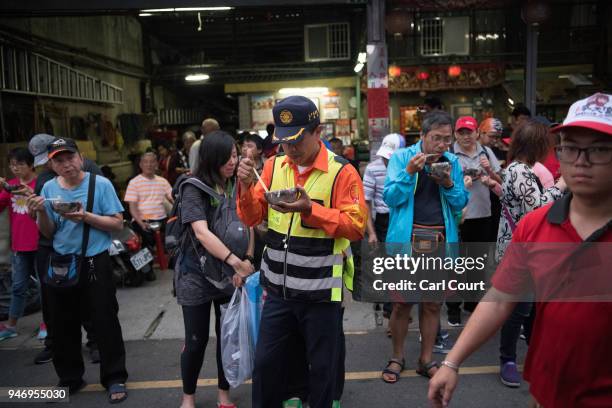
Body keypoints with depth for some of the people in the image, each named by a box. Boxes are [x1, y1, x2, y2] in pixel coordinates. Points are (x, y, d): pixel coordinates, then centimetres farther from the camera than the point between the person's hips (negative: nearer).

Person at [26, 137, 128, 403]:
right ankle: (69, 379, 31)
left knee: (105, 323, 0)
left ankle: (114, 379, 14)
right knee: (63, 325, 13)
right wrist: (41, 213, -12)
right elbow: (48, 234, 7)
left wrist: (86, 217, -22)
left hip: (94, 263, -4)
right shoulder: (49, 188, 4)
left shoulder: (100, 184, -8)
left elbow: (117, 224, -10)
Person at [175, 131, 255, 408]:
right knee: (196, 340, 6)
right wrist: (236, 262, -32)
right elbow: (201, 232, -23)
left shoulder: (238, 187, 2)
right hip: (197, 275, -3)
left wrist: (247, 261, -15)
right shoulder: (194, 188, -12)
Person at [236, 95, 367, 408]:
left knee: (322, 368, 12)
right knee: (265, 362, 15)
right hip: (278, 289, 4)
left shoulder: (341, 172, -11)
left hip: (321, 291, -4)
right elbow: (252, 219, 5)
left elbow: (357, 226, -16)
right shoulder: (274, 166, 4)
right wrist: (246, 187, -13)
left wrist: (310, 209, -27)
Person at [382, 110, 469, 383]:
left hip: (440, 239, 3)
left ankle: (426, 359, 25)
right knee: (402, 302, 4)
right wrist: (409, 172, -21)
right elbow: (390, 198, -9)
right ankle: (397, 357, 23)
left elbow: (461, 203, 7)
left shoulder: (452, 162, 7)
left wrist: (449, 184, -12)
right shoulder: (401, 157, -3)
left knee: (433, 303, 10)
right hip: (406, 239, -3)